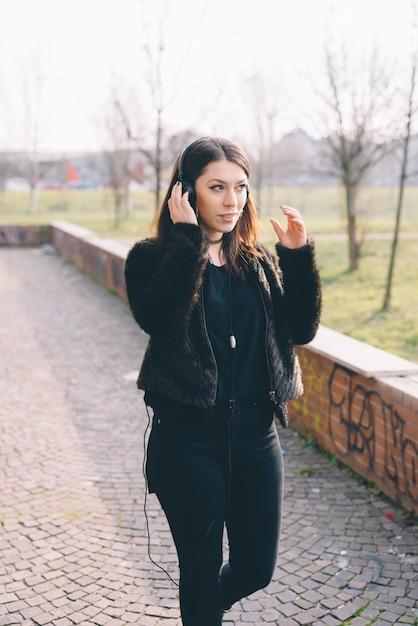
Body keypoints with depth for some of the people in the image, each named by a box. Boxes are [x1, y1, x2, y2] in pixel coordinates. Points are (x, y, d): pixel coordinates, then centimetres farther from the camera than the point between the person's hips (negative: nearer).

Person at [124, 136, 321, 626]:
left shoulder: (259, 261, 7)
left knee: (256, 568, 15)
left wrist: (298, 256, -8)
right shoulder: (153, 258, -6)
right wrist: (188, 238, -24)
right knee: (202, 571, 11)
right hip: (188, 441, -4)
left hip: (255, 433, 4)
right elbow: (158, 317, -26)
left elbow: (301, 329, 0)